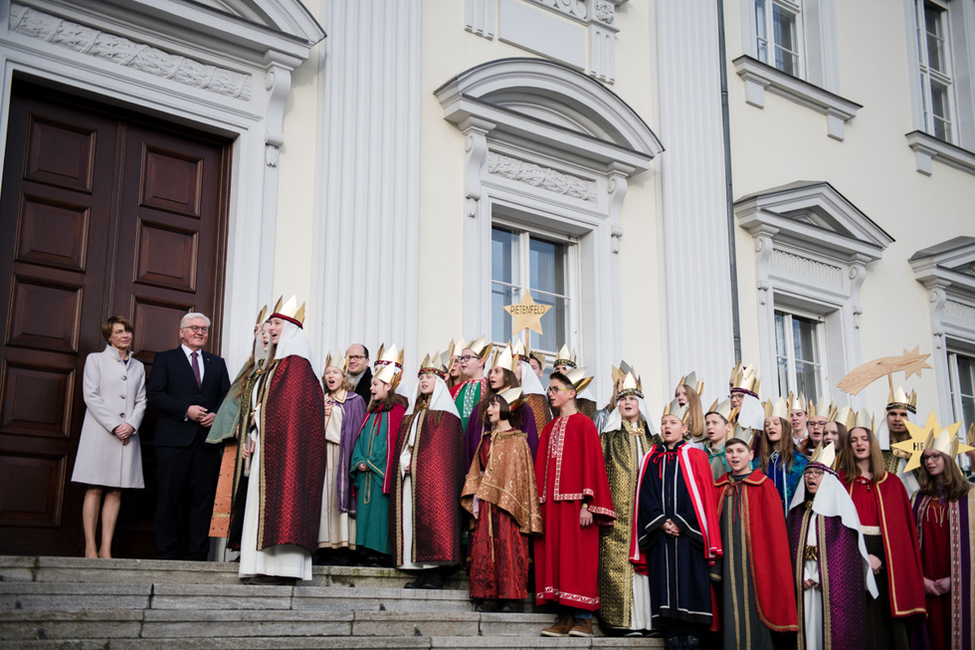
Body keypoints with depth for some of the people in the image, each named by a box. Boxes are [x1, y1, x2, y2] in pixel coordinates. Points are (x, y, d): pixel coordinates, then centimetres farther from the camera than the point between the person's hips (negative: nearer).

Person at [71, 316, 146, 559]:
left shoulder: (138, 366, 18)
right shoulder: (95, 359, 7)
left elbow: (141, 401, 13)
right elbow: (91, 396, -3)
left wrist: (131, 424, -7)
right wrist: (115, 425, -11)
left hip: (128, 435, 3)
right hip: (100, 432, -3)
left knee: (116, 492, 0)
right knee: (94, 490, -6)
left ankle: (106, 549, 1)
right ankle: (90, 548, -4)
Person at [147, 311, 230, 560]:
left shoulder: (217, 363, 21)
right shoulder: (165, 359, 10)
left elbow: (227, 396, 15)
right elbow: (154, 393, -3)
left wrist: (216, 414, -6)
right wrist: (186, 410, -13)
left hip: (208, 439, 3)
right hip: (174, 439, -3)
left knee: (204, 497, 0)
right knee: (169, 497, -3)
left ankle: (197, 554, 4)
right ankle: (167, 554, 3)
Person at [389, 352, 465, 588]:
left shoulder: (445, 412, 2)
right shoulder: (413, 413, 24)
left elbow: (448, 445, -9)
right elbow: (402, 444, 21)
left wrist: (417, 463, -15)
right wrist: (404, 463, 2)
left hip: (433, 472, -7)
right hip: (410, 474, 7)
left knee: (434, 513, -14)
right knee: (413, 516, 0)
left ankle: (437, 574, -15)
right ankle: (423, 573, 0)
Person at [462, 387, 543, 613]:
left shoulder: (517, 440, 0)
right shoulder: (486, 439, 17)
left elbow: (520, 474, -5)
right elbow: (478, 471, 17)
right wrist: (475, 498, 6)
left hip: (508, 500, -6)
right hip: (485, 501, 6)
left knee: (508, 546, -7)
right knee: (484, 547, 0)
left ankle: (510, 597, -2)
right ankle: (489, 597, 5)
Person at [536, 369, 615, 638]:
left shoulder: (584, 424, -2)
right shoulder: (549, 428, 17)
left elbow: (591, 463, -8)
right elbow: (541, 467, 17)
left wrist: (587, 503, -16)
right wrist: (539, 502, 7)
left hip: (574, 502, -6)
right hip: (552, 502, 6)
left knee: (579, 556, -6)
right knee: (556, 555, 3)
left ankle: (583, 618, -1)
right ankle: (565, 618, 7)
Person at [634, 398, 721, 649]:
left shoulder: (696, 457, 5)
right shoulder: (651, 460, 12)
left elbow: (703, 496, -2)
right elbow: (645, 496, 7)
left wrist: (681, 523, -10)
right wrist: (660, 522, -8)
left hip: (688, 533, -2)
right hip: (659, 532, 2)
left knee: (690, 582, -5)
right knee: (665, 582, 0)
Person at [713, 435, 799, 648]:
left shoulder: (763, 486, -1)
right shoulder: (720, 488, 11)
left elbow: (774, 529, -4)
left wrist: (775, 568, -10)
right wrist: (714, 561, 5)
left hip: (755, 562, -4)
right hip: (729, 564, 4)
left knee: (755, 613, -3)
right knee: (733, 617, 4)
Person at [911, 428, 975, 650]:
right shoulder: (919, 498, 10)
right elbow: (911, 541, 7)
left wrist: (953, 579, -9)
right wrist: (921, 579, -3)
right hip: (926, 584, 3)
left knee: (957, 631, 0)